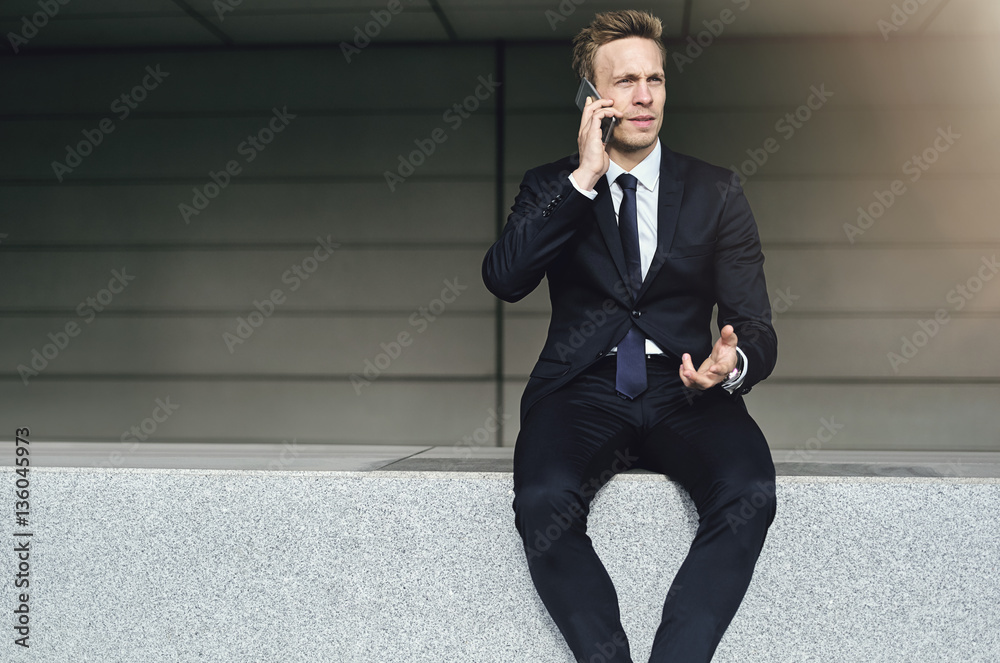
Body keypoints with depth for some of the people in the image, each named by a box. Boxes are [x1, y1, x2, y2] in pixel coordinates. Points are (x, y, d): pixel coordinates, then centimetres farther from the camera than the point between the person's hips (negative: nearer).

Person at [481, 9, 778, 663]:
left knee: (749, 492, -29)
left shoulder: (717, 191, 11)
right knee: (544, 502, -31)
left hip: (683, 391, 1)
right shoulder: (551, 187, 11)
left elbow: (756, 325, 5)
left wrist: (733, 361, -20)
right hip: (583, 392, 0)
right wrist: (583, 178, -12)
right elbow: (503, 279, -9)